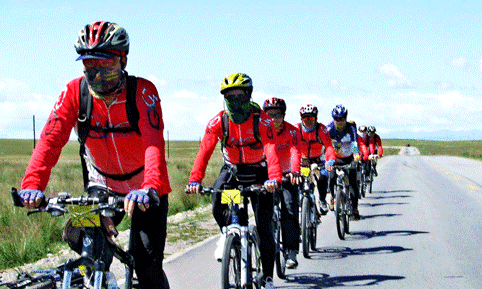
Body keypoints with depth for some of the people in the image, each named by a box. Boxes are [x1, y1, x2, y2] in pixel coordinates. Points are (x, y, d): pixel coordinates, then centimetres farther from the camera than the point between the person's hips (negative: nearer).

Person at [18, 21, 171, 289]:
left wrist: (149, 188, -56)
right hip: (102, 186, 3)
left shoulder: (143, 91, -24)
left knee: (148, 266, -11)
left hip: (145, 193, -3)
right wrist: (32, 184, -41)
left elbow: (154, 143, -37)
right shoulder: (75, 91, -15)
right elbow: (50, 140, -24)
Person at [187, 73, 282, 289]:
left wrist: (274, 178, -53)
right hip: (231, 170, 2)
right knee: (218, 208, -26)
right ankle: (228, 234, 8)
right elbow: (205, 151, -24)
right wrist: (195, 180, -39)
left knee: (264, 226, -7)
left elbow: (271, 150, -35)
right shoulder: (219, 121, -15)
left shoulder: (262, 120, -21)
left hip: (258, 173, -2)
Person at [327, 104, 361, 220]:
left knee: (352, 182, -11)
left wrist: (356, 154, -53)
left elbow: (354, 142, -35)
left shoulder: (351, 127, -20)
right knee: (332, 178, -18)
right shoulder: (330, 129, -18)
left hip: (349, 158, 0)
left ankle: (355, 209, 1)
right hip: (336, 158, 1)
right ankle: (334, 197, 14)